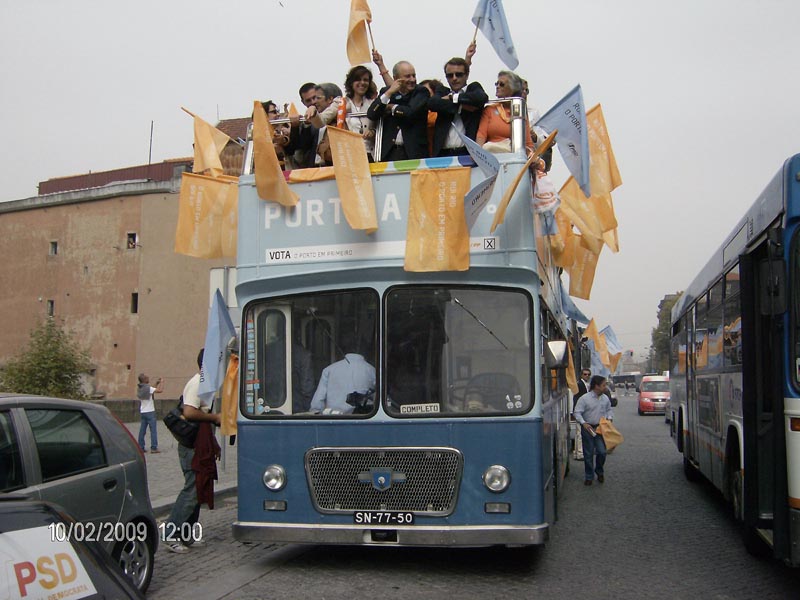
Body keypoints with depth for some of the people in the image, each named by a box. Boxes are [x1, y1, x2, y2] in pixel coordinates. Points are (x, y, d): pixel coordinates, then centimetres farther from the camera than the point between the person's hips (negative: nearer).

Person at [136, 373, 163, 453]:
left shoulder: (139, 388, 9)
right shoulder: (148, 388, -16)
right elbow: (160, 390, -22)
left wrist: (156, 384, 20)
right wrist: (161, 383, -5)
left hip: (142, 412, 8)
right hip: (150, 412, -8)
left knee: (142, 430, 9)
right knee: (153, 430, -3)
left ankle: (141, 447, 11)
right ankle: (154, 448, -4)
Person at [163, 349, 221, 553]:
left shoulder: (203, 383, 16)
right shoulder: (197, 383, -16)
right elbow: (189, 412, -27)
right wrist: (214, 417, -18)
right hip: (192, 446, -10)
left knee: (197, 489, 13)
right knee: (192, 489, -9)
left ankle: (186, 535, 19)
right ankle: (171, 533, -6)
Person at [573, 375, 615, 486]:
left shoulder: (605, 398, 4)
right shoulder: (584, 398, -11)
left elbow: (609, 409, 21)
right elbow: (577, 412, -11)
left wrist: (609, 418, 2)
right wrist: (583, 423, -23)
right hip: (588, 428, -3)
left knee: (602, 452, -4)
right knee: (588, 454, 4)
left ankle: (599, 472, 22)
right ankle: (589, 476, 17)